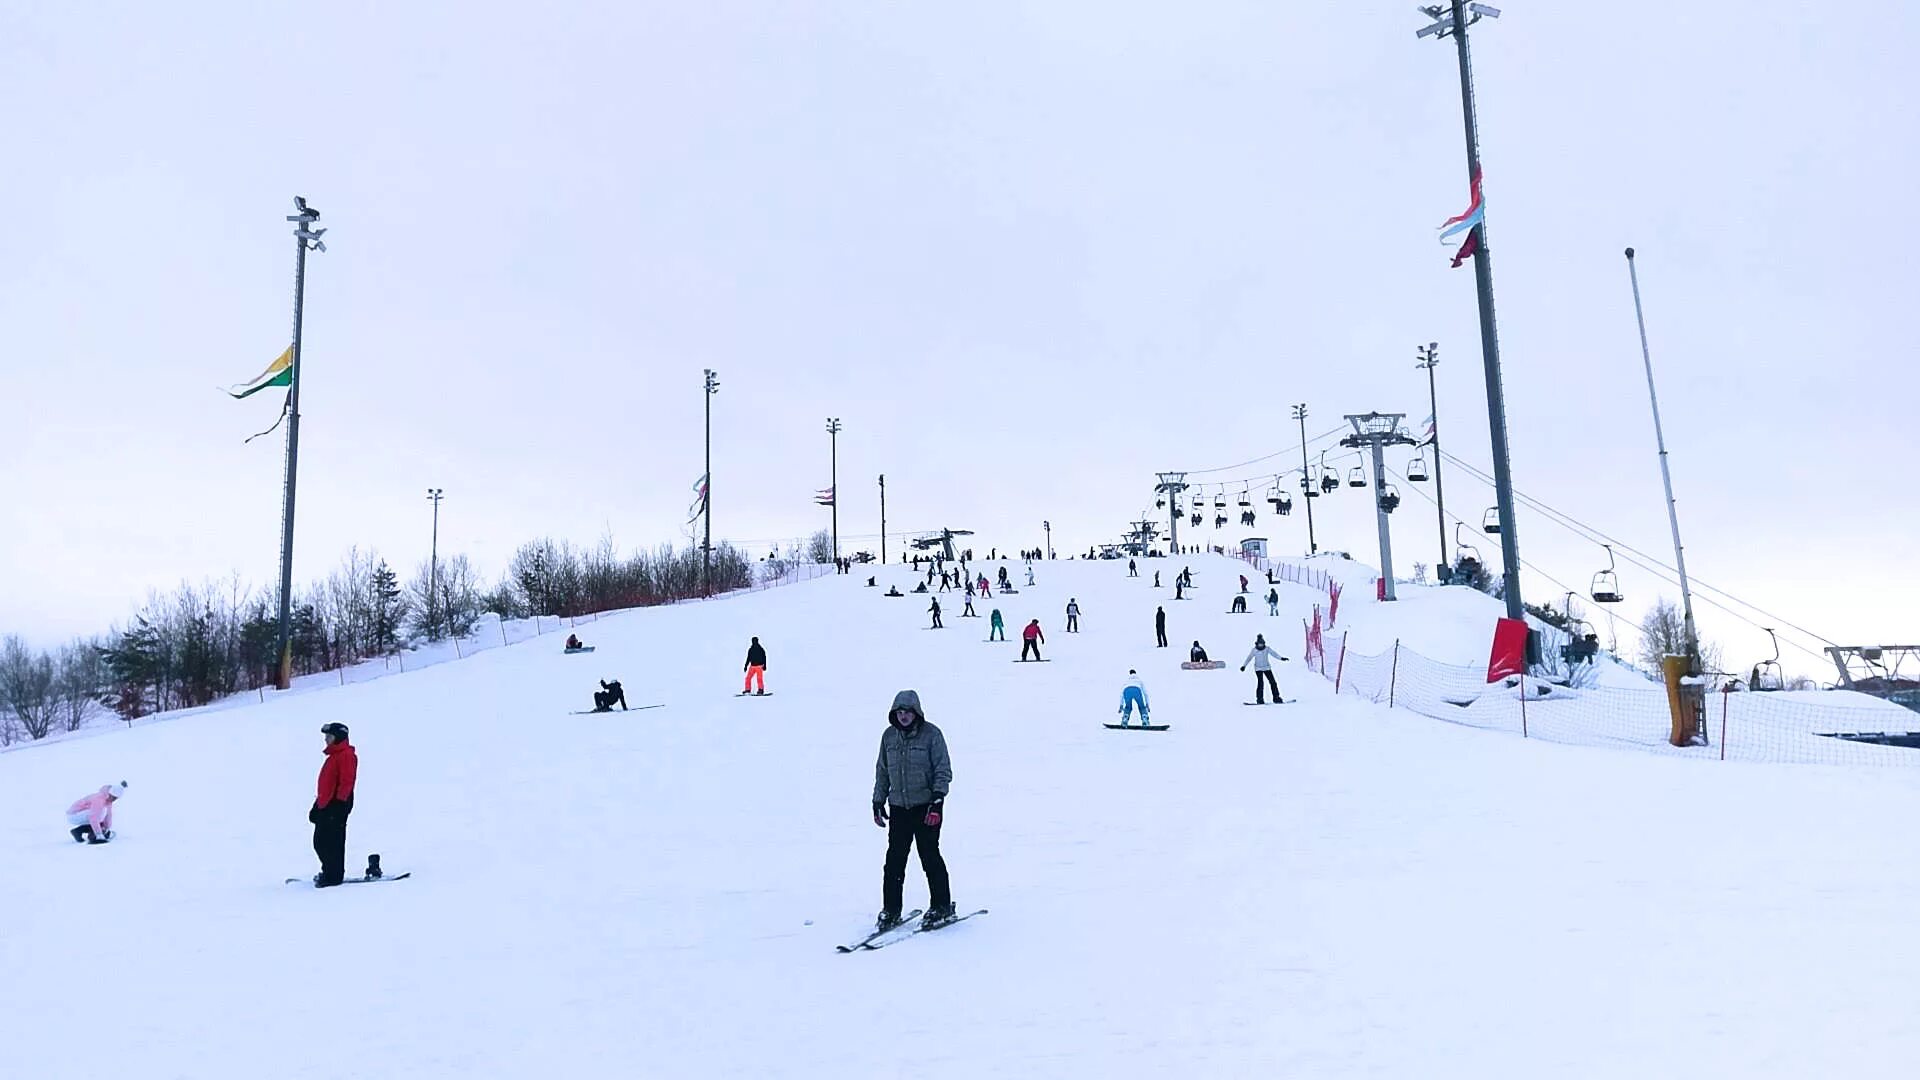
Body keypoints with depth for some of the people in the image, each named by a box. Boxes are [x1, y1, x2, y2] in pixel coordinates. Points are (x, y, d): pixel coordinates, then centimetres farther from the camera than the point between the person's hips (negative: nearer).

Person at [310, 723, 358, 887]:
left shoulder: (347, 755, -12)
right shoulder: (334, 755, 21)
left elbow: (346, 781, -19)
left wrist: (339, 803, -23)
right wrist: (318, 805, 23)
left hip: (336, 806, -10)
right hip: (325, 806, 10)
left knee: (333, 842, -6)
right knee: (319, 842, 13)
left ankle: (333, 876, 0)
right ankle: (329, 872, 23)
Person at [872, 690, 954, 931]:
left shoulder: (931, 734, -6)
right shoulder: (889, 736, 8)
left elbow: (943, 771, -6)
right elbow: (882, 771, 17)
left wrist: (937, 800, -14)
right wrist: (878, 802, 14)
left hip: (926, 806, -4)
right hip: (898, 807, 4)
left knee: (930, 856, -2)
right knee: (894, 859, 2)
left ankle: (941, 907, 13)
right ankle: (890, 910, 11)